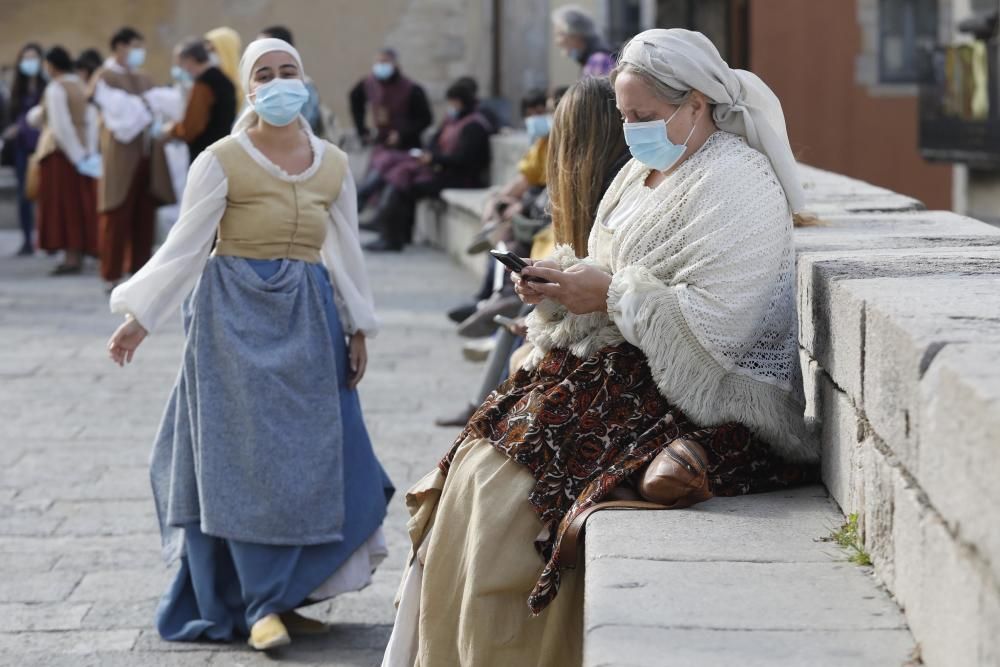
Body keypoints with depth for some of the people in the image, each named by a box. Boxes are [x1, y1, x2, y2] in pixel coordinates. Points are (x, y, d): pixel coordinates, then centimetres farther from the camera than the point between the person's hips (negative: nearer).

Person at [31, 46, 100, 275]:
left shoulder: (55, 88, -14)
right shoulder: (81, 87, 6)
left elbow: (61, 126, -18)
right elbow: (92, 121, 3)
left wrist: (78, 155, -14)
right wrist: (88, 152, 2)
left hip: (59, 152, -7)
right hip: (82, 149, 7)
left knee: (62, 206, -2)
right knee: (80, 204, 11)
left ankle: (71, 258, -3)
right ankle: (78, 254, 15)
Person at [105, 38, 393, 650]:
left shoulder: (333, 164, 8)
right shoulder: (222, 161, -5)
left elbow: (346, 252, 14)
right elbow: (185, 247, -4)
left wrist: (358, 330, 13)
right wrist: (140, 318, -7)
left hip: (309, 320, 4)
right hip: (239, 315, -4)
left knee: (308, 455, 3)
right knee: (247, 455, -4)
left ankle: (282, 594, 14)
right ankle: (262, 604, 2)